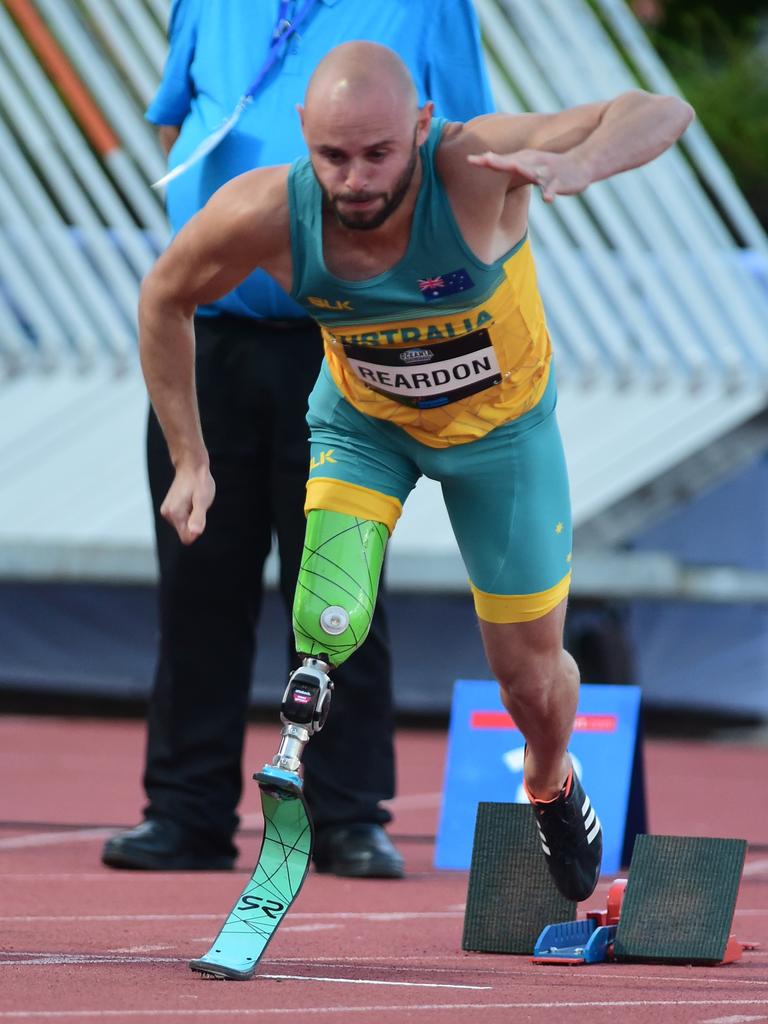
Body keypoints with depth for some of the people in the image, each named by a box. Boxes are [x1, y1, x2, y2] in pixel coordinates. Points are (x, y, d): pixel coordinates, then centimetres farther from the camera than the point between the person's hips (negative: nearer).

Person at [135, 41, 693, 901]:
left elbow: (661, 113, -45)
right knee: (326, 628, -23)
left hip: (500, 427, -1)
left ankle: (549, 785, 46)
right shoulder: (265, 214, -32)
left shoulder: (472, 166, -39)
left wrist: (578, 165, -66)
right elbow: (165, 300, -10)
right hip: (361, 424, 1)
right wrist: (189, 461, -11)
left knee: (530, 674, 12)